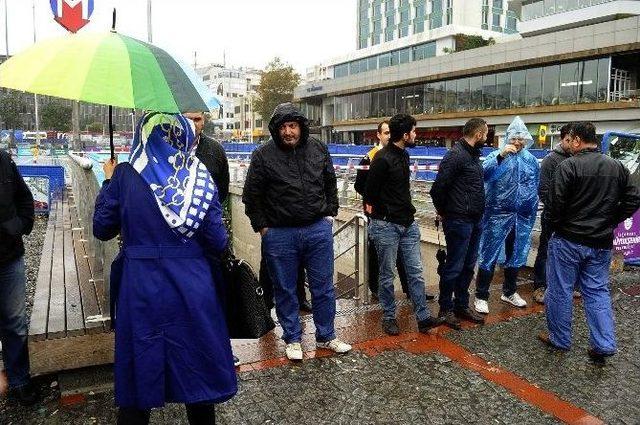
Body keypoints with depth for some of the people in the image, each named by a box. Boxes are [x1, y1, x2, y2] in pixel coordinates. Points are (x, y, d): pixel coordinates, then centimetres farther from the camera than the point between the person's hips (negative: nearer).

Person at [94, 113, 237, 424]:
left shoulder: (125, 176, -6)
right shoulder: (199, 176, -5)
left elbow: (102, 230, 3)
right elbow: (218, 241, -7)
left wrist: (109, 182, 13)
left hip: (140, 289, 0)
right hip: (191, 288, 1)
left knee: (139, 366, 17)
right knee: (196, 361, 19)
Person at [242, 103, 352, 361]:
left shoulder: (318, 149, 4)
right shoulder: (263, 155, -7)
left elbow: (330, 183, 16)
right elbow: (251, 196, -2)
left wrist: (330, 213, 10)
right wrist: (262, 227, -3)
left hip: (318, 230, 2)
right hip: (279, 234, -2)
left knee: (324, 287, 11)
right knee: (285, 290, 11)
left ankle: (326, 337, 29)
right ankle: (293, 339, 29)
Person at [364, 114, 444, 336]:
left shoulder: (404, 155, 11)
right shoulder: (382, 158, -17)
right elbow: (370, 192, -11)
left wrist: (407, 211, 14)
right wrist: (380, 213, 2)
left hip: (408, 224, 8)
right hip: (386, 226, -8)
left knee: (416, 272, 8)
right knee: (387, 275, 7)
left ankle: (423, 317, 15)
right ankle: (389, 317, 21)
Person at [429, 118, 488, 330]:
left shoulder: (474, 154, 13)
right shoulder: (456, 155, -17)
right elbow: (438, 188, -19)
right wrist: (443, 211, -6)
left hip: (475, 221, 9)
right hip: (459, 221, -9)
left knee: (468, 266, 16)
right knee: (454, 266, 1)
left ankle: (462, 305, 29)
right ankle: (446, 309, 16)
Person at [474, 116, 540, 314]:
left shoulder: (531, 160, 8)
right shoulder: (497, 155, -5)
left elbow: (535, 188, 14)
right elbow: (484, 172, -24)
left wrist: (532, 214, 13)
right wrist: (500, 155, -34)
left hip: (523, 217, 5)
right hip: (498, 214, -5)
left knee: (516, 255, 16)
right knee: (489, 255, -1)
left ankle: (509, 292, 34)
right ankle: (481, 296, 9)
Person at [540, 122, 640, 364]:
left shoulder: (569, 166, -13)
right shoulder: (618, 167, 6)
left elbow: (556, 203, -16)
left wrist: (556, 226, 0)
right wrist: (610, 221, 12)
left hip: (569, 241, -5)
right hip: (602, 244, 6)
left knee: (560, 290, 8)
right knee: (598, 291, 14)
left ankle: (559, 339, 19)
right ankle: (604, 345, 11)